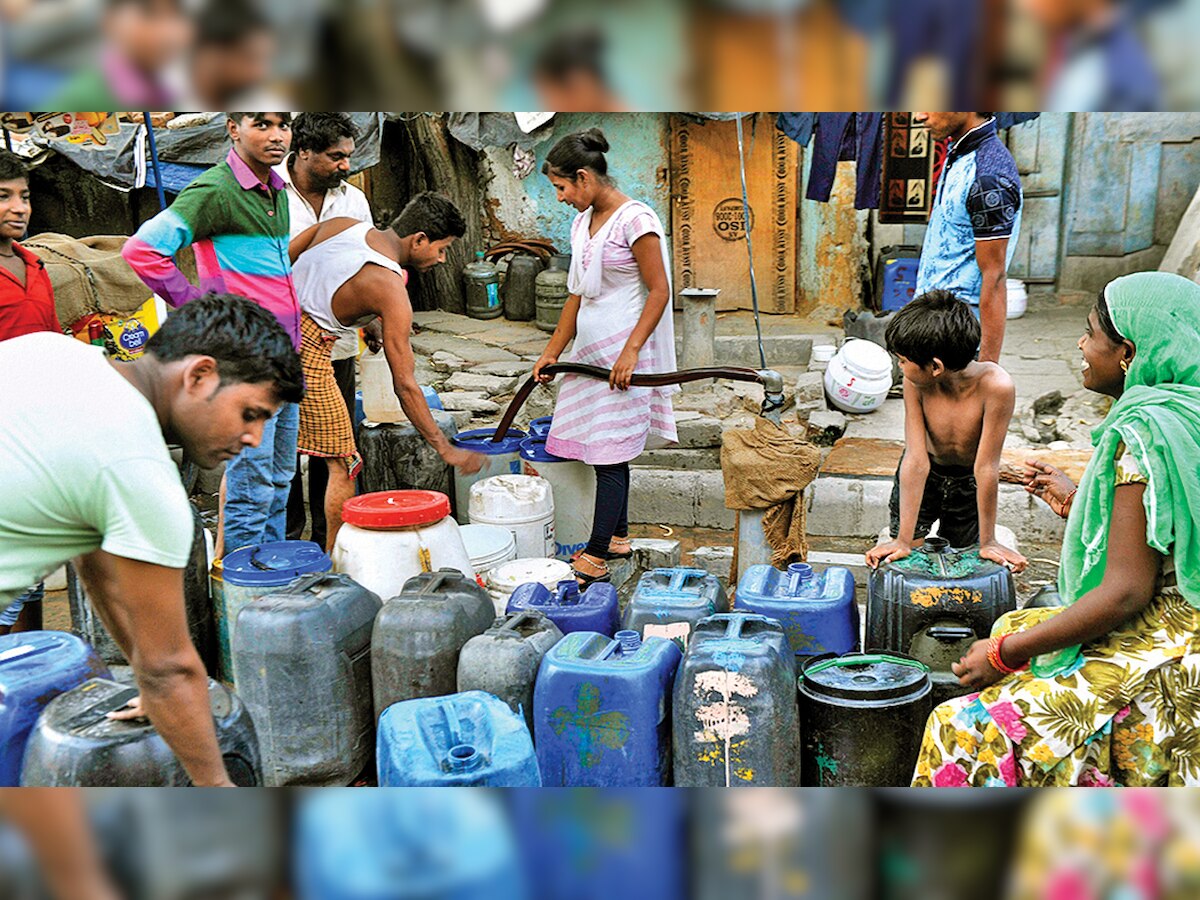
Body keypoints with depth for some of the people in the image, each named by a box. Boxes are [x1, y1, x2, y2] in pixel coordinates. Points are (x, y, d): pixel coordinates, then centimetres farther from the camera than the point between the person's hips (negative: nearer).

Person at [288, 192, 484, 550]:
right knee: (342, 463, 5)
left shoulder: (343, 224, 6)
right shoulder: (390, 290, -13)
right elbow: (405, 385, -12)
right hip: (305, 351, -8)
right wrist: (445, 449, -6)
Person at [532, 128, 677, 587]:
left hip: (623, 350, -9)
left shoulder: (634, 220, -14)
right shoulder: (583, 223, 12)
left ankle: (595, 558, -2)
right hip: (591, 350, 9)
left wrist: (630, 351, -21)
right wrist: (551, 352, 15)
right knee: (608, 450, 14)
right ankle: (619, 537, 25)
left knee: (609, 451, -6)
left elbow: (659, 291, -15)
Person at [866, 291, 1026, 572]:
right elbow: (916, 460, -28)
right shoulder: (916, 383, -29)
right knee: (906, 559, 3)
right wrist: (903, 540, -29)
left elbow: (986, 467, -31)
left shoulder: (996, 386, -37)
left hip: (968, 483, -1)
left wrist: (987, 542, -22)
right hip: (922, 477, 1)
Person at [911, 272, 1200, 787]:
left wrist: (1006, 652, -18)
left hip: (1155, 665, -11)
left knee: (965, 730, -11)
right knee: (1014, 628, 25)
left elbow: (1126, 593, -25)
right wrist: (1075, 507, 19)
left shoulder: (1143, 432, -22)